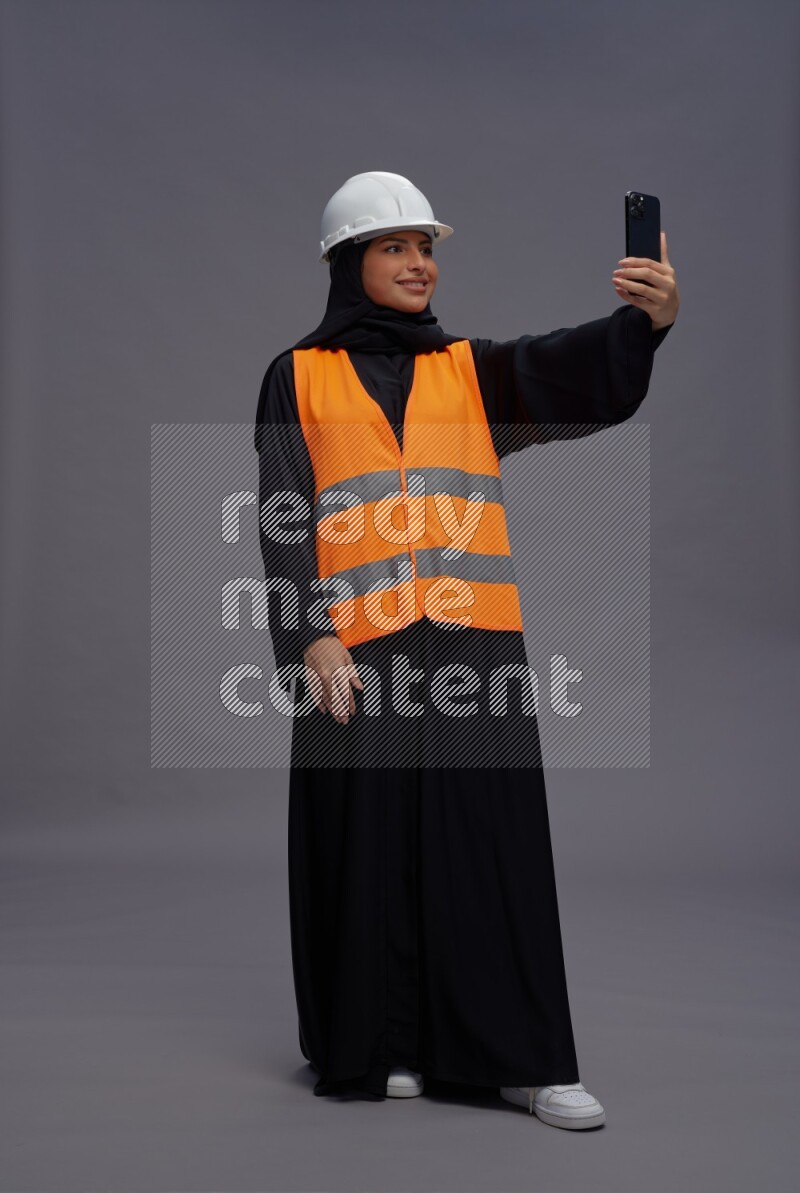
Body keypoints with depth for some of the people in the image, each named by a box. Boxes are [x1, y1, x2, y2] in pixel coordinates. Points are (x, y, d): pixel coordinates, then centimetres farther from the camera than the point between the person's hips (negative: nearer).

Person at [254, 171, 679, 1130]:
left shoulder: (471, 370, 14)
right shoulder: (299, 378, 9)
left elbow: (572, 369, -6)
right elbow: (284, 514, 0)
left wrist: (643, 318, -27)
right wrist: (310, 638, -14)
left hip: (471, 640, 2)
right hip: (354, 648, -2)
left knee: (493, 846, 1)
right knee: (370, 848, 2)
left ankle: (521, 1057, 7)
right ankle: (376, 1047, 17)